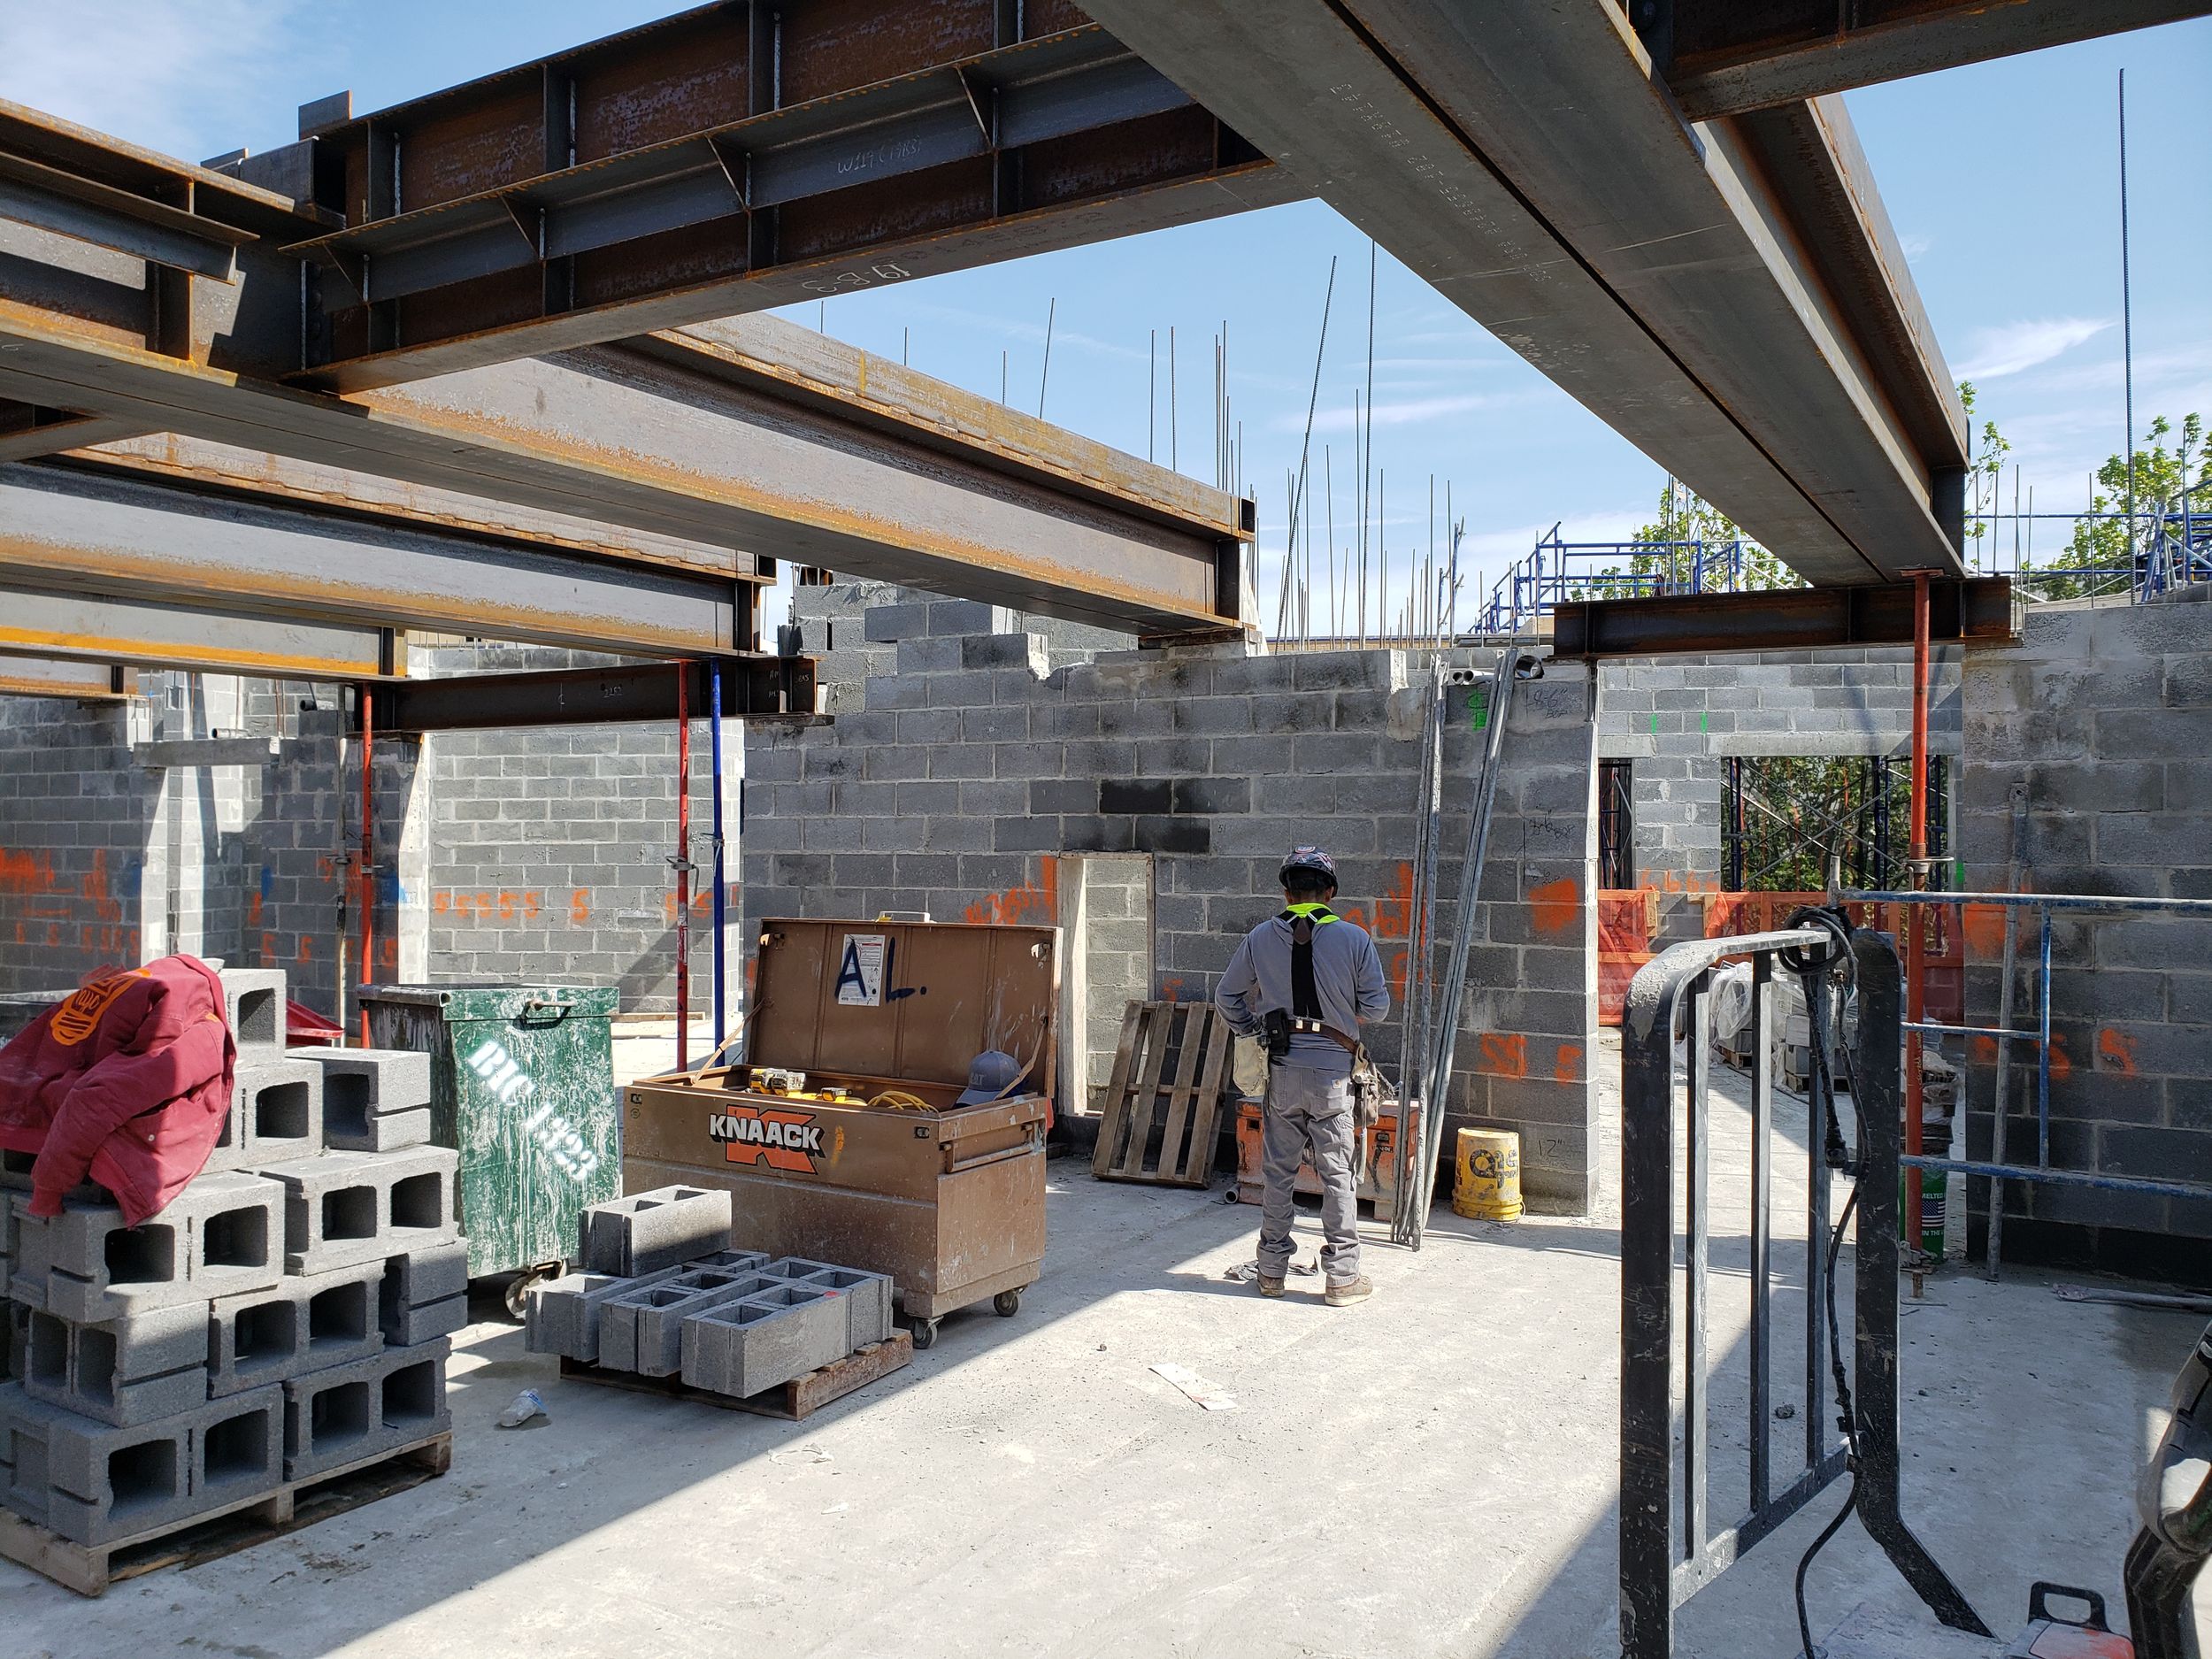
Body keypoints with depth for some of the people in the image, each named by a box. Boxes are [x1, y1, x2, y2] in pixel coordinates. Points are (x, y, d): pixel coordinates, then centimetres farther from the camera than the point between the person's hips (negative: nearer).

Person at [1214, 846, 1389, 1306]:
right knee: (1338, 1176, 6)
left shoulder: (1260, 938, 1)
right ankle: (1342, 1277, 11)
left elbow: (1227, 996, 8)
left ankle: (1272, 1270, 19)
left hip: (1282, 1069, 2)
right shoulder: (1354, 938, -5)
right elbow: (1377, 1006, -1)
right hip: (1333, 1069, -2)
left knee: (1278, 1172, 11)